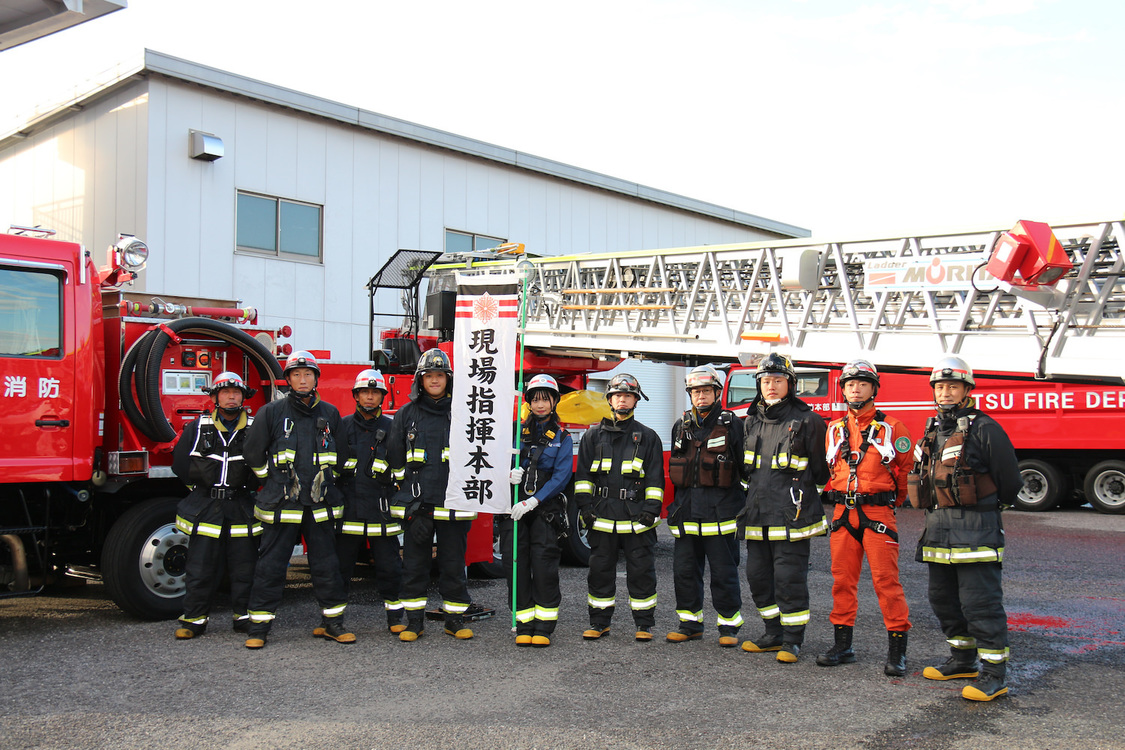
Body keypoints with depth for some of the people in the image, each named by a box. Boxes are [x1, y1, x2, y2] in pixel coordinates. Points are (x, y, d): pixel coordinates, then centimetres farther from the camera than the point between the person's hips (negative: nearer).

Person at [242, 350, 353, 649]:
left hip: (320, 504, 2)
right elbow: (254, 453, 6)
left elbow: (341, 456, 19)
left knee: (327, 565, 6)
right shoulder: (272, 412, 1)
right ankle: (259, 627, 9)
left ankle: (332, 622, 16)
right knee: (271, 566, 1)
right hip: (281, 504, -2)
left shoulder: (329, 413, 9)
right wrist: (275, 483, 9)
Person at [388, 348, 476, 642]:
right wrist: (408, 488, 8)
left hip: (452, 503, -1)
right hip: (416, 504, 1)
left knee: (453, 565, 4)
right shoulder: (406, 414, 8)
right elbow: (395, 456, 14)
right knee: (414, 565, 5)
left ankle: (455, 620, 15)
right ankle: (414, 622, 15)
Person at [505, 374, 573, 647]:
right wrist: (509, 473, -14)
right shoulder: (517, 430, 13)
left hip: (546, 508, -2)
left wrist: (533, 501, -16)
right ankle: (523, 625, 5)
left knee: (544, 565, -9)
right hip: (515, 506, 2)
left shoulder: (562, 437, 6)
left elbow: (561, 476, -5)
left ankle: (544, 627, -2)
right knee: (516, 564, -3)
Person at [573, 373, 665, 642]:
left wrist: (652, 507, -4)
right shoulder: (594, 435, 11)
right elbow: (583, 473, 10)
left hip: (637, 518, -1)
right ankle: (599, 622, 18)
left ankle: (644, 624, 12)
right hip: (602, 517, 1)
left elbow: (655, 477, 6)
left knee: (641, 571, 1)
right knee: (600, 570, 7)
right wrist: (584, 504, 0)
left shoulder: (648, 437, 9)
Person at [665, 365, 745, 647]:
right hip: (686, 512, 5)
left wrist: (741, 507, -6)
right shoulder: (681, 427, 13)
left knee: (723, 571, 1)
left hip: (720, 511, -5)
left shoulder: (731, 425, -1)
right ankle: (690, 623, 20)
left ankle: (729, 625, 11)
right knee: (684, 570, 8)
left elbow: (744, 467, -1)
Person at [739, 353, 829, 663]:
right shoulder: (752, 422, 14)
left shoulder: (807, 421, -5)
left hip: (791, 517, -6)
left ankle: (792, 640, 8)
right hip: (757, 517, 7)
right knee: (758, 576, 12)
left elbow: (820, 470, -2)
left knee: (789, 579, -4)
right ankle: (775, 633, 25)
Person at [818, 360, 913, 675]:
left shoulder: (891, 428, -1)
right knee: (842, 579, 8)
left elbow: (908, 468, 4)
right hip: (843, 514, 4)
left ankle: (897, 651, 0)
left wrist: (889, 501, 8)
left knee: (886, 580, -6)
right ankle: (843, 645, 17)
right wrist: (832, 496, 13)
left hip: (878, 513, -4)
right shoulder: (834, 429, 12)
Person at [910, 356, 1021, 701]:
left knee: (980, 600, -7)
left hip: (975, 530, -8)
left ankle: (994, 673, 0)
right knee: (943, 598, 15)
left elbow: (1009, 481, -5)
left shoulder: (984, 429, -9)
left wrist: (989, 508, 9)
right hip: (938, 527, 8)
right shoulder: (934, 430, 14)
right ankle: (963, 659, 30)